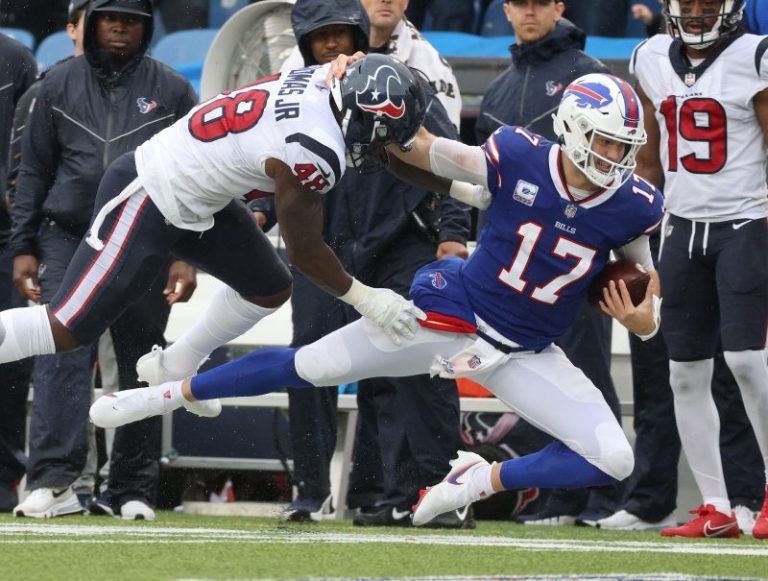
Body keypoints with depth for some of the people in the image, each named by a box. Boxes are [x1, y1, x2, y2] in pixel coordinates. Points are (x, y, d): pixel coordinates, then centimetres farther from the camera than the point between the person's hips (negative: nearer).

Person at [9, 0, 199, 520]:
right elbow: (34, 172, 11)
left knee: (141, 372, 3)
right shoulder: (58, 86, 9)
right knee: (61, 361, -14)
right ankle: (54, 482, -21)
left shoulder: (173, 92, 6)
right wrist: (24, 248, 4)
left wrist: (185, 256, -3)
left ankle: (134, 492, 9)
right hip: (68, 240, 0)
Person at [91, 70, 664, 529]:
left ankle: (484, 479, 5)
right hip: (453, 316, -2)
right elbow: (418, 149, -6)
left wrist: (644, 320, -17)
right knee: (307, 367, -2)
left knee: (613, 461, -14)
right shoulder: (520, 159, -17)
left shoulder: (634, 207, -14)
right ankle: (167, 394, 16)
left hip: (526, 356, 2)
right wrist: (365, 92, -18)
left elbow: (645, 279, 5)